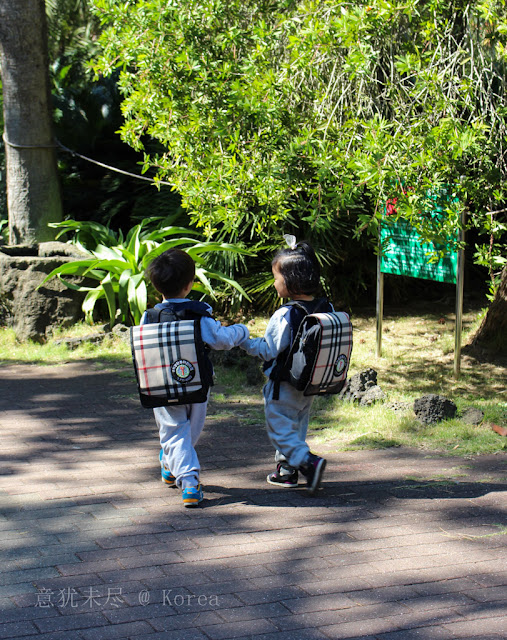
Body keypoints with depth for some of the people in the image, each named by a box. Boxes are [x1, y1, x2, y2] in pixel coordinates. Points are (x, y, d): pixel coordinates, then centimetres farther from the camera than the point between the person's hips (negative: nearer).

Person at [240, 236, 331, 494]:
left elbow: (269, 350, -19)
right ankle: (287, 470, 29)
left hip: (284, 387, -7)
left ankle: (309, 462, -17)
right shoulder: (326, 309, -3)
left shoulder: (284, 316, -23)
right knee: (297, 428, 21)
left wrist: (244, 341, -7)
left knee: (279, 429, 1)